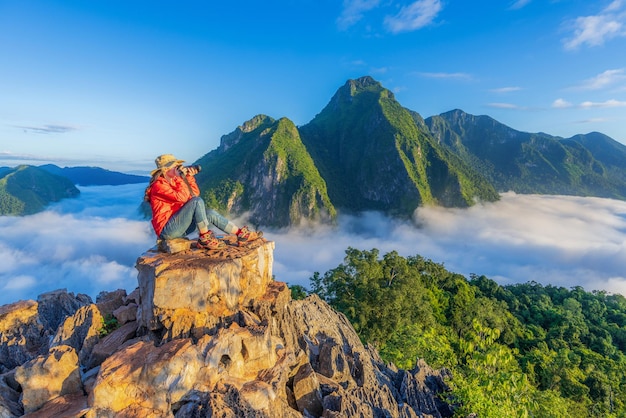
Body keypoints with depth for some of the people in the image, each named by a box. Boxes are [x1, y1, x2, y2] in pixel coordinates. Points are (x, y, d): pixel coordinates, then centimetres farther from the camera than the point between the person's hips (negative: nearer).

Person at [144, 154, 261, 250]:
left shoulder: (173, 181, 13)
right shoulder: (158, 185, -14)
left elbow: (195, 193, 12)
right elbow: (182, 197, -26)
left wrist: (189, 177, 2)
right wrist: (180, 177, -18)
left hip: (178, 227, 9)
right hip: (166, 230, -9)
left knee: (210, 213, -6)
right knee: (197, 201, -24)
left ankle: (241, 233, -6)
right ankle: (204, 238, -18)